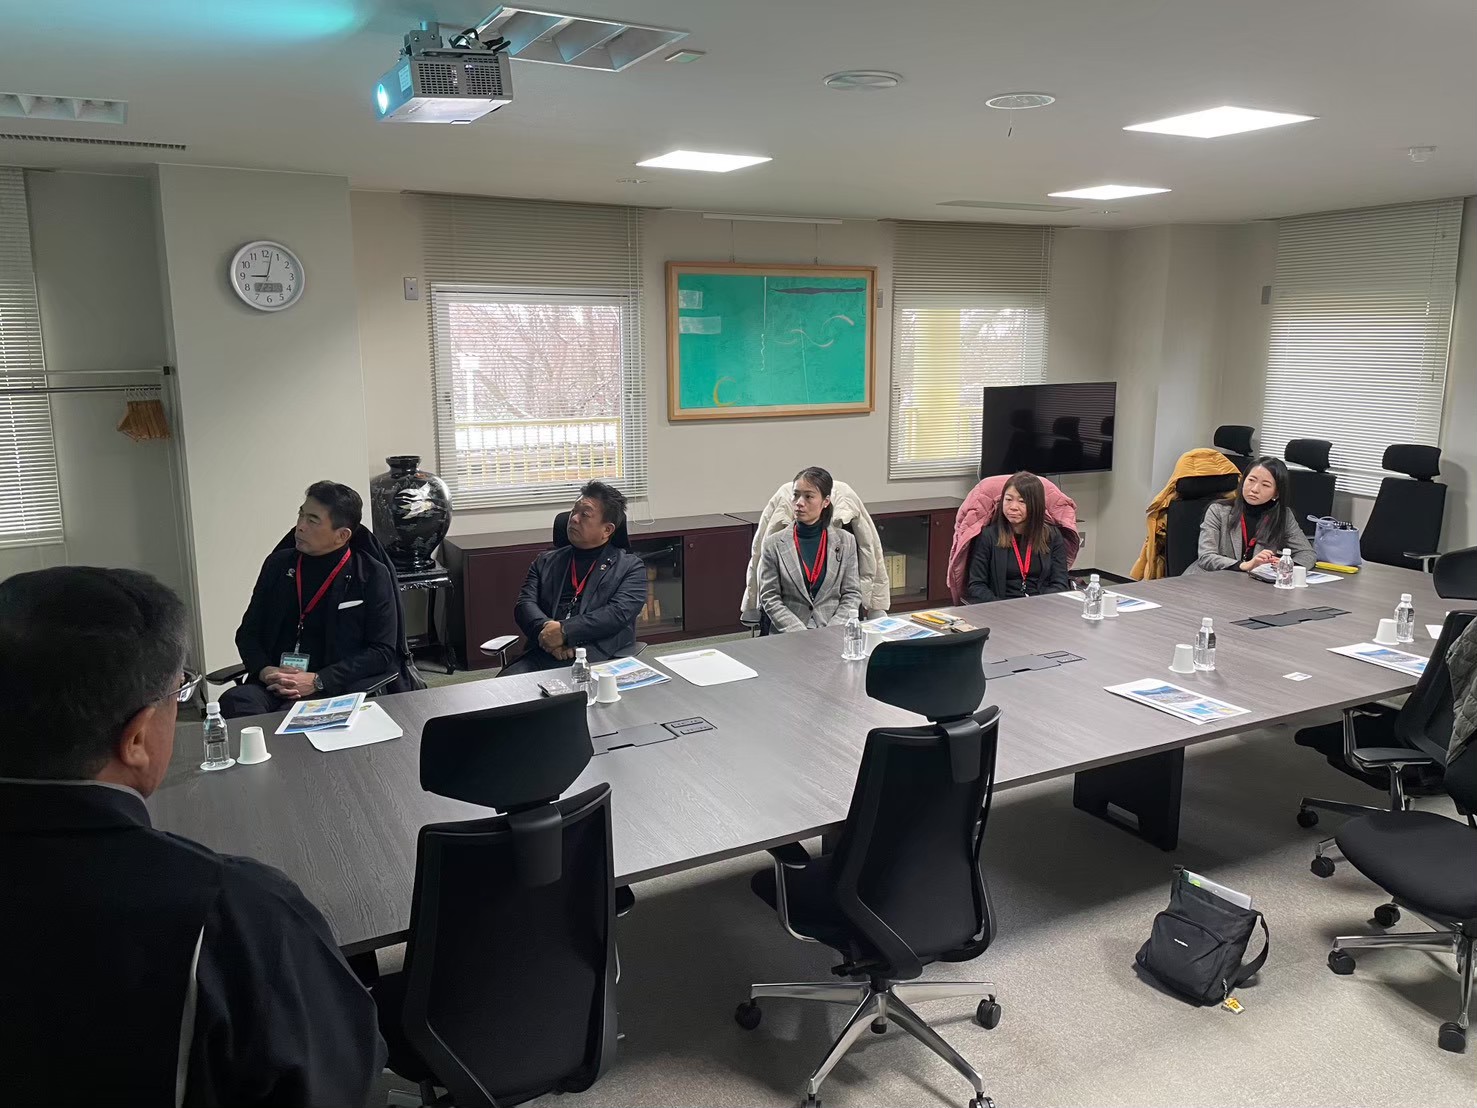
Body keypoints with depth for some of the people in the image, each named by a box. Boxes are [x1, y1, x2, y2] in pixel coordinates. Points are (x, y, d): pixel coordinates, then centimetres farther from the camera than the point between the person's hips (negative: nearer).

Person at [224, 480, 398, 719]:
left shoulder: (371, 576, 0)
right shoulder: (278, 564, 14)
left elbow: (382, 651, -4)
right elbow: (247, 633, 18)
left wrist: (317, 681, -13)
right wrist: (265, 671, -5)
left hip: (335, 690, -4)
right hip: (274, 684, 4)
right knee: (234, 701, -29)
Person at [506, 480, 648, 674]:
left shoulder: (630, 567, 11)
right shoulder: (546, 561, 23)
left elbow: (619, 613, -5)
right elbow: (524, 604, 10)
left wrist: (564, 631, -15)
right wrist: (546, 630, -12)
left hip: (599, 658, -3)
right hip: (543, 655, 3)